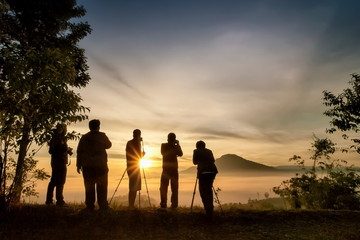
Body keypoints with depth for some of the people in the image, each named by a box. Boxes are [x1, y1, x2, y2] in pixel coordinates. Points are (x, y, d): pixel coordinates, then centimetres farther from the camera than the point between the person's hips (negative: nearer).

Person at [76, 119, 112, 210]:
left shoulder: (84, 137, 4)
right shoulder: (102, 136, -3)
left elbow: (79, 152, 4)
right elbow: (108, 145, 13)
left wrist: (79, 165, 9)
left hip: (87, 166, 2)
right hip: (100, 166, -2)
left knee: (89, 188, 9)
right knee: (102, 188, 5)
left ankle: (90, 207, 9)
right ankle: (103, 207, 2)